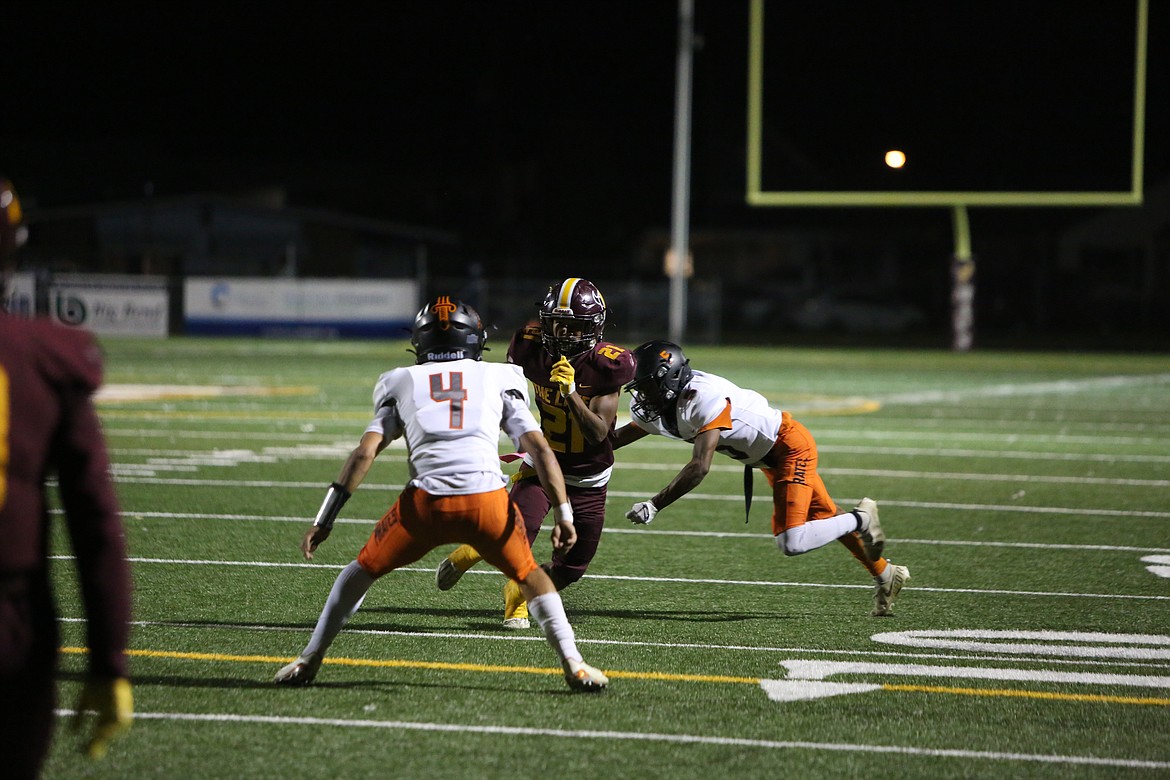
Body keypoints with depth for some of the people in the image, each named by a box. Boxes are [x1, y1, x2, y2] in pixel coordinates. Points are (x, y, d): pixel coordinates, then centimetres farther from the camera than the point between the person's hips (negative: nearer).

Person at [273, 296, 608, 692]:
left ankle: (309, 660, 23)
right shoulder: (499, 380, 21)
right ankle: (574, 665, 12)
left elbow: (364, 453, 10)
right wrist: (564, 514, 6)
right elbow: (539, 448, 9)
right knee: (530, 577, 24)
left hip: (425, 502, 0)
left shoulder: (403, 384, 21)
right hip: (487, 499, 0)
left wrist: (324, 520, 10)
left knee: (363, 569, 23)